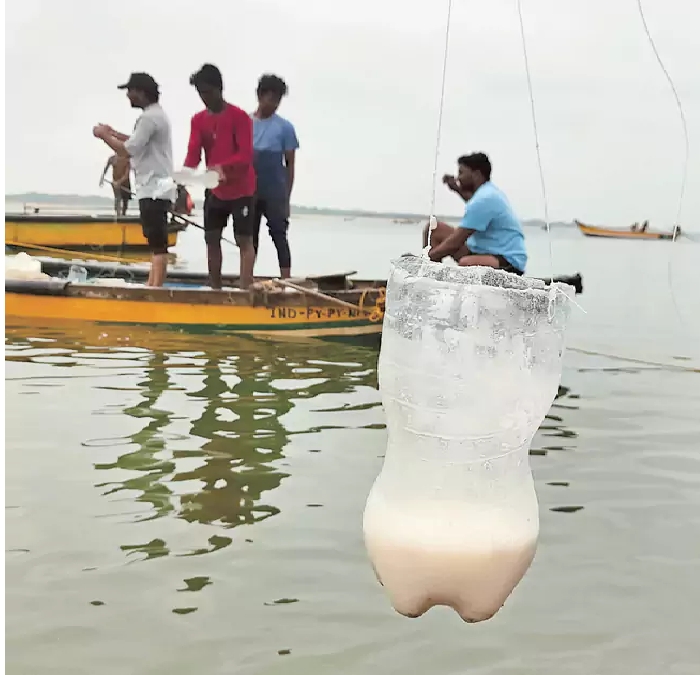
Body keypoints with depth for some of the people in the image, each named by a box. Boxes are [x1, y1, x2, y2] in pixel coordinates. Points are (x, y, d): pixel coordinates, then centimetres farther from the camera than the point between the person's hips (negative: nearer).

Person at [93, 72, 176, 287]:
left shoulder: (149, 117, -16)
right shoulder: (157, 114, 17)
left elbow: (128, 151, -19)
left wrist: (104, 136, -5)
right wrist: (113, 133, 21)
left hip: (154, 189, -11)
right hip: (155, 187, 11)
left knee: (158, 243, -11)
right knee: (155, 241, 13)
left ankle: (155, 289, -12)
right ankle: (152, 286, 20)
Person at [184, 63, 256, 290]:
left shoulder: (239, 117, -12)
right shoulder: (198, 120, 5)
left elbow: (246, 155, -19)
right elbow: (193, 152, -3)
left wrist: (223, 167, -35)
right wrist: (186, 173, -24)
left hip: (241, 189, -6)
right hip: (214, 190, 6)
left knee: (244, 240, -5)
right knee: (211, 239, 9)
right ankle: (215, 289, 18)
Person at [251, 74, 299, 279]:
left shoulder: (285, 127, -2)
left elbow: (290, 165, 0)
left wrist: (287, 198, -3)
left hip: (275, 194, -2)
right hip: (249, 192, 3)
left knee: (279, 238, 0)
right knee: (249, 238, 9)